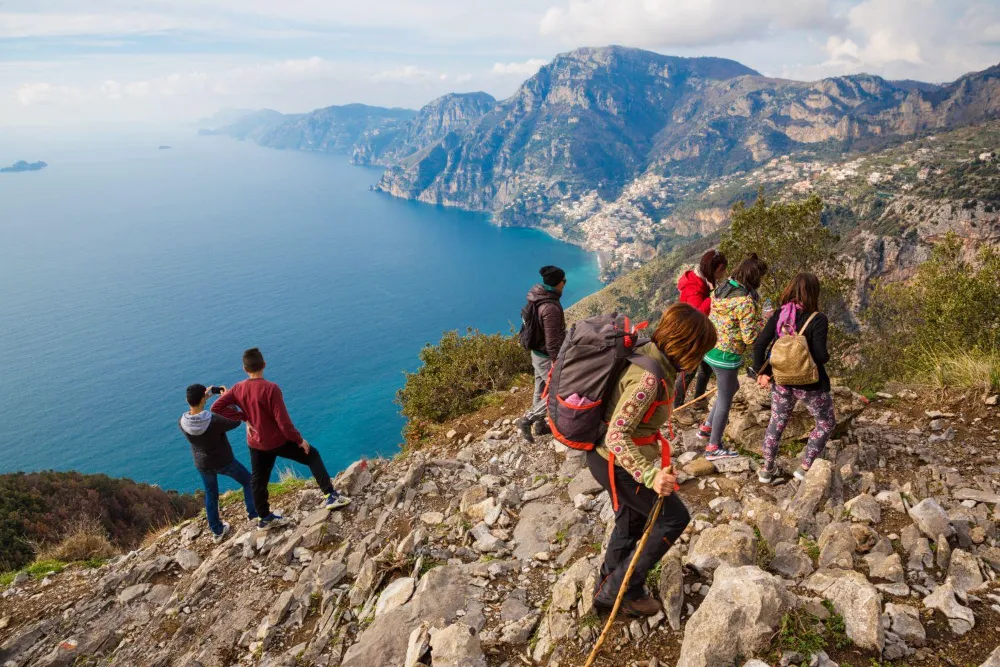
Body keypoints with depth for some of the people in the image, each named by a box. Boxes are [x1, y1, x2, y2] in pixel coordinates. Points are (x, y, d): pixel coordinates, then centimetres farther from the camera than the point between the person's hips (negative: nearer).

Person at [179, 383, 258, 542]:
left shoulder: (182, 423, -21)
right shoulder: (215, 421, -35)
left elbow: (192, 411, 3)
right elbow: (236, 421, -16)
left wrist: (207, 394, 0)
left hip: (203, 465, 4)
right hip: (224, 462, -4)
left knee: (211, 495, 25)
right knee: (248, 482, 21)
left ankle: (217, 531, 36)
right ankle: (254, 515, 26)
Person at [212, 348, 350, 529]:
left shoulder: (238, 389, -7)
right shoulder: (270, 388, -25)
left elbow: (216, 407, -5)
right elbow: (283, 421, -24)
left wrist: (244, 417, -4)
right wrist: (300, 440, -11)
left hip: (255, 443, 5)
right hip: (277, 440, -5)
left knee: (258, 480, 19)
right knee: (312, 456, 10)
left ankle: (265, 518, 34)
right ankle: (331, 496, 5)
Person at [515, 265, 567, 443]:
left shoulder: (537, 298, 0)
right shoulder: (550, 307, -30)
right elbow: (552, 340, -27)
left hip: (537, 352, 9)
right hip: (547, 357, -9)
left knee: (541, 390, 20)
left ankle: (540, 424, 34)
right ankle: (527, 420, 5)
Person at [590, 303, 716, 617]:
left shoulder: (649, 356, -2)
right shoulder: (649, 378, -31)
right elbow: (616, 436, -33)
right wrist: (650, 475, -40)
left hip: (609, 457, 9)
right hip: (616, 462, -9)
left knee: (631, 521, 24)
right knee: (674, 517, 6)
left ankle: (609, 589, 44)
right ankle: (619, 589, 16)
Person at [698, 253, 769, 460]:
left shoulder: (722, 289, 2)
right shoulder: (746, 301, -22)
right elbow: (750, 336, -19)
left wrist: (754, 316, 12)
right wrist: (762, 321, -2)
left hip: (710, 348, 8)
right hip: (726, 355, -8)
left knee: (731, 387, 28)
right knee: (725, 400, 7)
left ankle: (707, 427, 34)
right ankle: (713, 447, 19)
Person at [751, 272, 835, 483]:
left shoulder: (779, 315, -4)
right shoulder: (818, 320, -19)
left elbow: (759, 345, -6)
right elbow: (820, 355, -21)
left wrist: (761, 372, 2)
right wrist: (827, 356, 2)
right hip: (810, 384, -4)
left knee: (776, 423, 21)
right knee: (826, 424, 20)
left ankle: (767, 470, 30)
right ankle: (805, 469, 22)